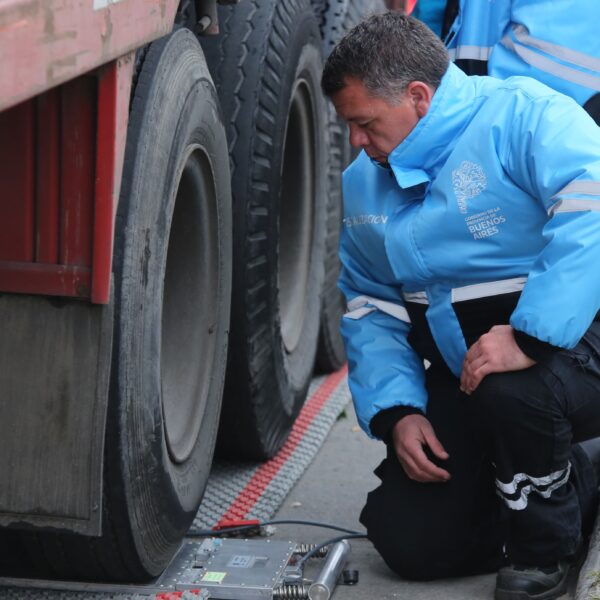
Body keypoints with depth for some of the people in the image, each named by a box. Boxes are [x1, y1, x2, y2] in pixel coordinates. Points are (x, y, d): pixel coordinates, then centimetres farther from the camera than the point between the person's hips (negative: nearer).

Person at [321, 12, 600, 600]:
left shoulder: (521, 115, -15)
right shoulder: (364, 185, 10)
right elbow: (370, 309, 13)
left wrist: (529, 337, -39)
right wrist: (397, 409, -3)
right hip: (458, 373, 7)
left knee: (510, 391, -40)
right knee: (407, 543, -3)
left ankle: (544, 548, -10)